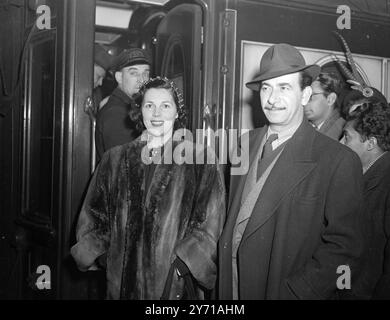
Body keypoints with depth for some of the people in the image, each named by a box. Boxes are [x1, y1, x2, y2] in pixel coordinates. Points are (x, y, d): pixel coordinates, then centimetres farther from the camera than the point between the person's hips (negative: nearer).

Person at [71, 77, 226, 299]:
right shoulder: (116, 159, 6)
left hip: (173, 280, -2)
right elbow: (95, 216, 10)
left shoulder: (199, 159, -2)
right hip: (123, 279, 3)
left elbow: (208, 223, -6)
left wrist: (181, 263, -14)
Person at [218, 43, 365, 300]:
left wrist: (293, 293, -21)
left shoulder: (339, 162, -15)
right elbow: (233, 215, 8)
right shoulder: (246, 143, 2)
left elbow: (344, 247, -15)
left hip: (289, 290, -5)